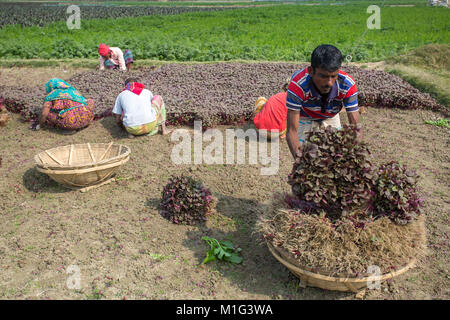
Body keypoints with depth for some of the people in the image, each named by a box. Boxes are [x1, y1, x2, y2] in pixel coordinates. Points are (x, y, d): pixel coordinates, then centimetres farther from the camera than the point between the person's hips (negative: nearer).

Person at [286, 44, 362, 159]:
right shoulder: (298, 84, -40)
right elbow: (291, 131, -39)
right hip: (304, 118, -2)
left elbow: (356, 127, -30)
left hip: (331, 119, 2)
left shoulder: (347, 84, -33)